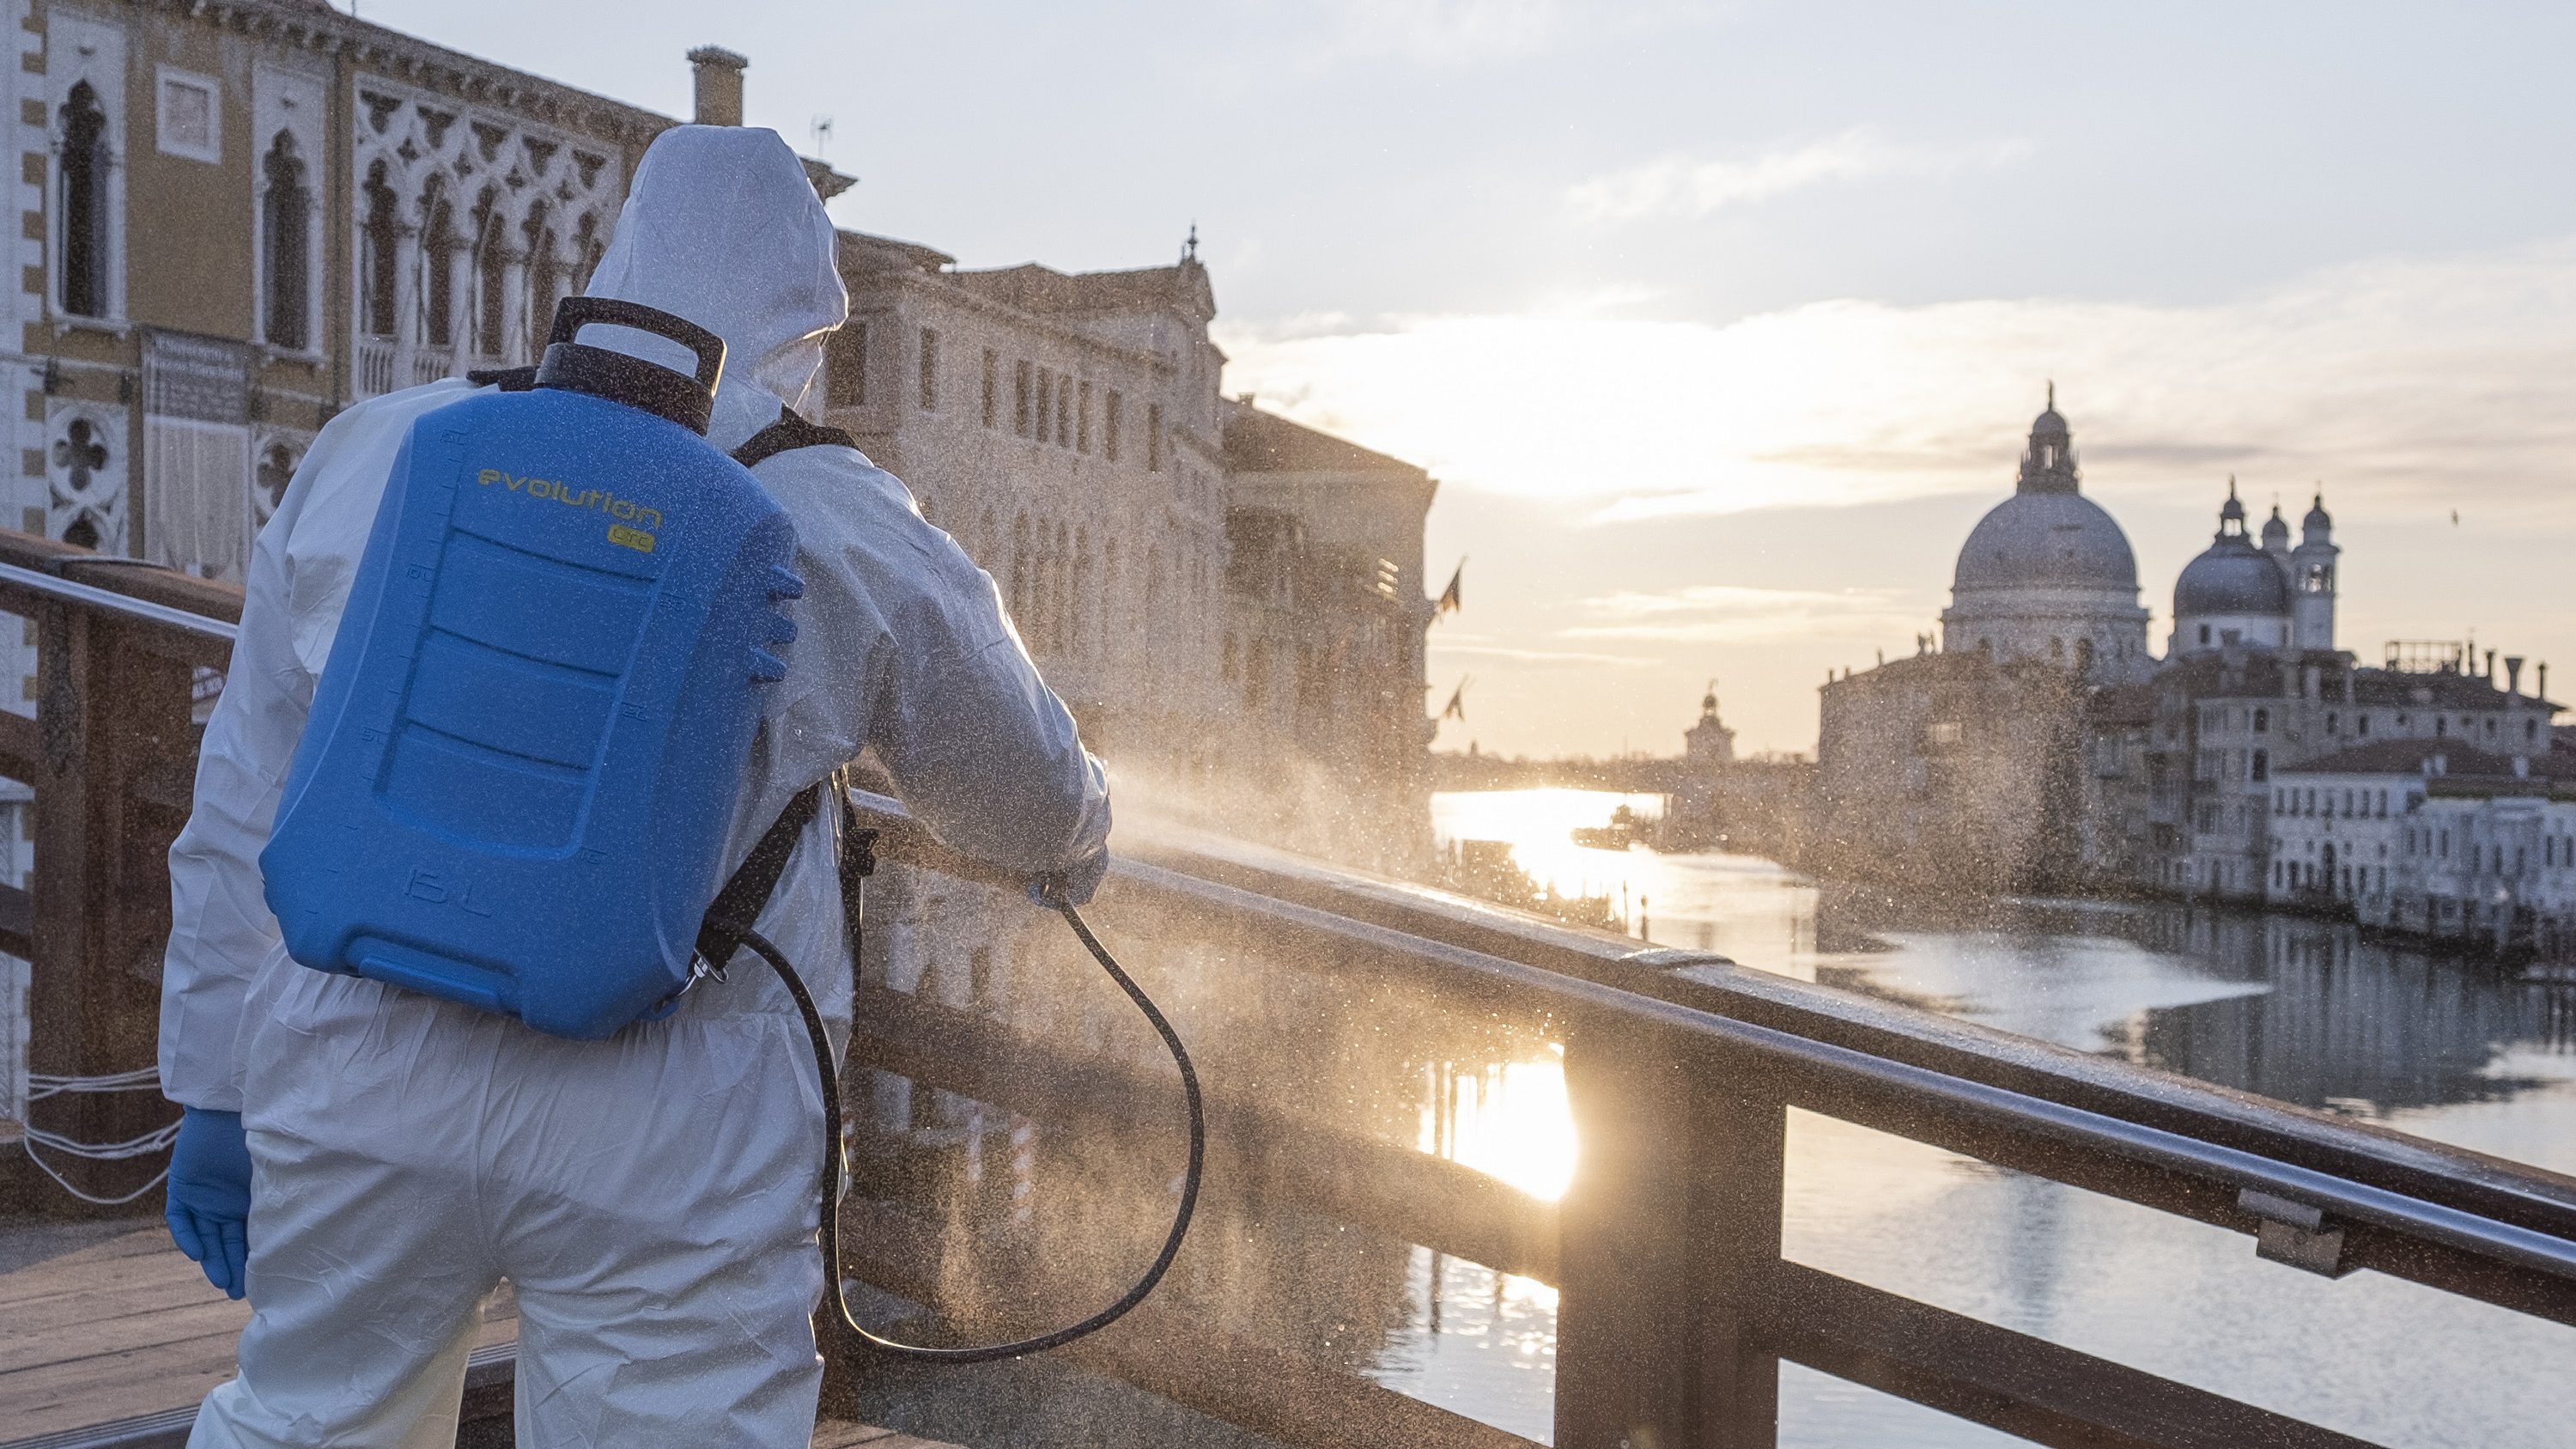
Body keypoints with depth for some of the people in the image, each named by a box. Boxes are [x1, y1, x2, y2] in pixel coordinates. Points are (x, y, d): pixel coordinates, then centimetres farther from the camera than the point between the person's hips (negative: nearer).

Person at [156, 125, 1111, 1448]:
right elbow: (1023, 795, 16)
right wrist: (1078, 845, 39)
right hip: (674, 1138, -3)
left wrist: (217, 1091, 18)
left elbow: (244, 814, 10)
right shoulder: (848, 538, 1)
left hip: (358, 1085, 4)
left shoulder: (369, 457, 7)